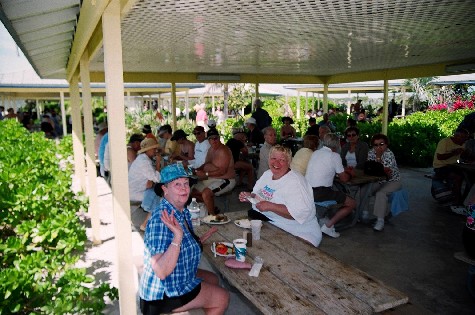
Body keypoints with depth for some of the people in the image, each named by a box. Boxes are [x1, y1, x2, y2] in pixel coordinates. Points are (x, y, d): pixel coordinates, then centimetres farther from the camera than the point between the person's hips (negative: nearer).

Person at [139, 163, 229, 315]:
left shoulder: (183, 211, -2)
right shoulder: (160, 219, -30)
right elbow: (161, 272, -36)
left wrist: (203, 238, 3)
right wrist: (178, 237, -43)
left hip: (181, 277, 9)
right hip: (162, 294, -8)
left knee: (214, 279, 26)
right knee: (223, 298, 4)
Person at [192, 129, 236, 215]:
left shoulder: (223, 151, -20)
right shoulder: (211, 149, 9)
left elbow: (222, 171, -26)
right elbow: (207, 163, 19)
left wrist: (205, 174, -26)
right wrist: (198, 169, -2)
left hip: (225, 180, -10)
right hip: (213, 179, 10)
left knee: (206, 193, -31)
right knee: (193, 191, 13)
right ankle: (212, 208, 23)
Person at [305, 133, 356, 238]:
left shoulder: (315, 153, 17)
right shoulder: (334, 156, -4)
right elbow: (344, 178, 2)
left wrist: (345, 172, 33)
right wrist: (349, 174, 25)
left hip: (306, 191, 8)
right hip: (320, 193, -8)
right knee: (352, 203, 4)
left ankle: (323, 219, 22)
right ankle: (328, 225, -4)